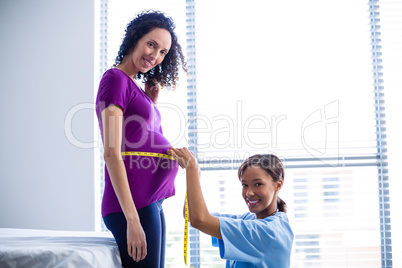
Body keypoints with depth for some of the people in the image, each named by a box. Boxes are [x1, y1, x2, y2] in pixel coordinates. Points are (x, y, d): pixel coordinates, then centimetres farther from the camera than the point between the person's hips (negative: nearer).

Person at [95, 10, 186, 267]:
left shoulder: (134, 86, 17)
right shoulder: (115, 78, -9)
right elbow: (112, 154, -17)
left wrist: (152, 101, 12)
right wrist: (132, 219, -21)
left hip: (153, 202, 9)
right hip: (133, 204, -9)